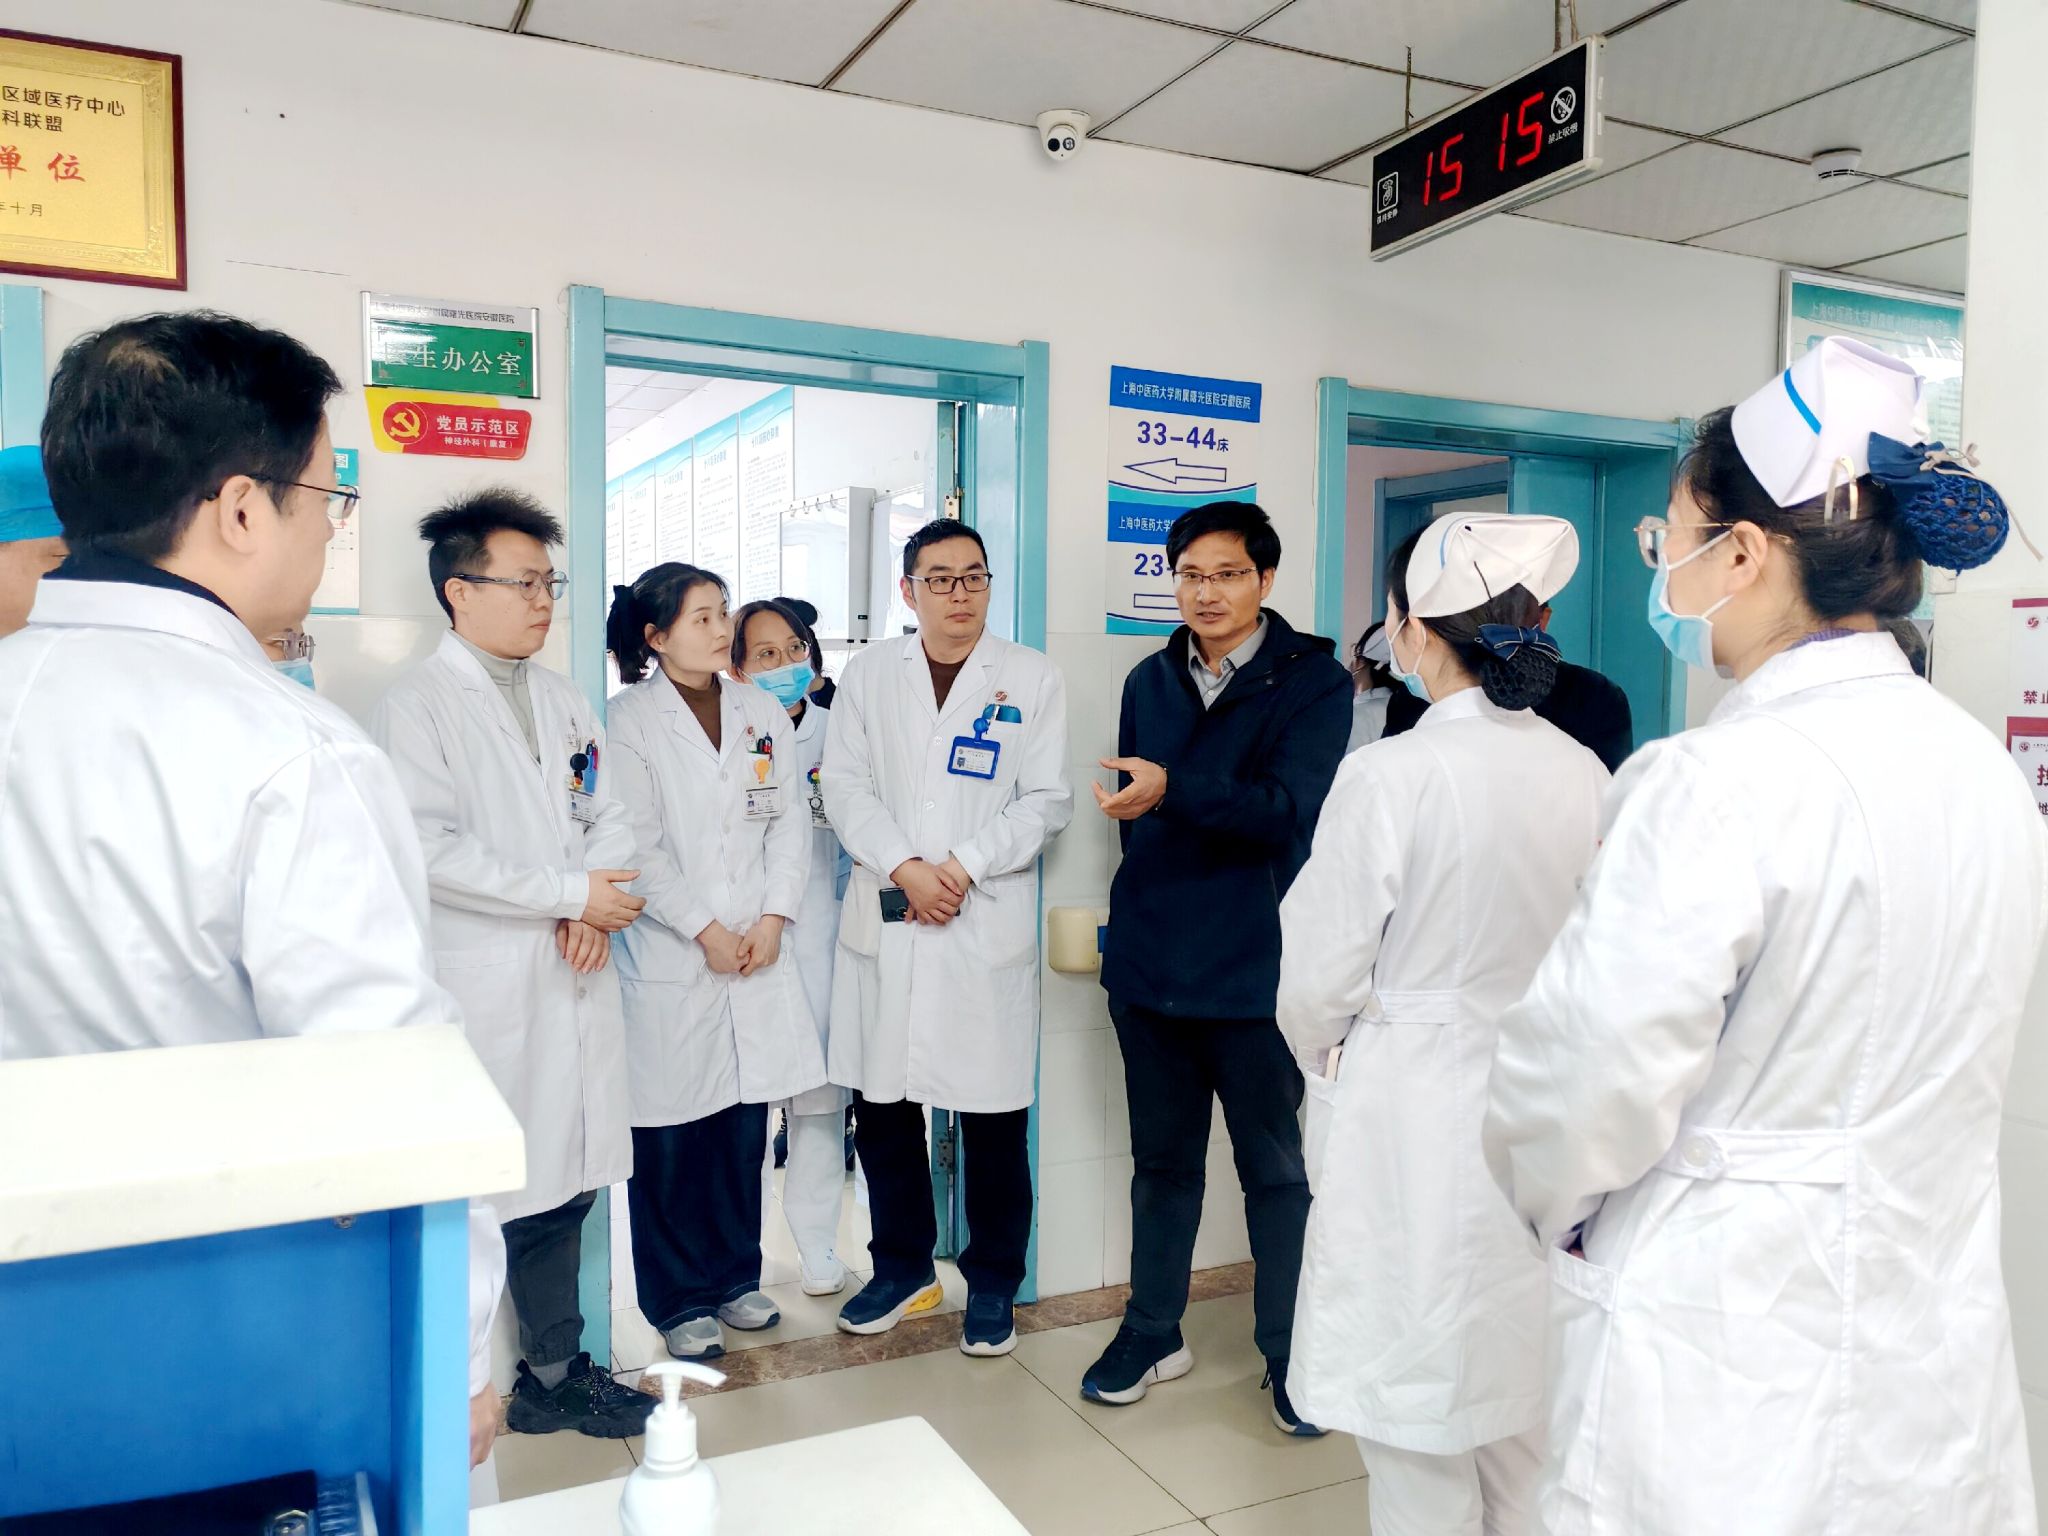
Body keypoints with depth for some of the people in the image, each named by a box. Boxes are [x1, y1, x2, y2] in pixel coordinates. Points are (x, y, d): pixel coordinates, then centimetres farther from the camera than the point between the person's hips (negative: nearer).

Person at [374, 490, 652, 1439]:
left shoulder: (564, 702, 16)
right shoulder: (418, 704, -6)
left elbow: (608, 817, 14)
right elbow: (431, 851, -16)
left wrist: (595, 908, -6)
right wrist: (569, 892, -14)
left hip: (572, 980, 6)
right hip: (480, 994, -6)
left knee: (562, 1182, 13)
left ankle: (555, 1368, 27)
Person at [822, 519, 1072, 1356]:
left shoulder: (1032, 679, 4)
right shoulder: (868, 673, 9)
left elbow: (1046, 801, -2)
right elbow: (845, 787, 2)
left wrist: (963, 865, -13)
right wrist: (906, 867, -12)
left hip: (989, 925, -2)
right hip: (883, 922, 2)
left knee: (993, 1115, 5)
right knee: (880, 1104, 9)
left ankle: (991, 1284, 22)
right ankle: (903, 1268, 29)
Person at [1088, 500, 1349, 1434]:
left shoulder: (1312, 681, -6)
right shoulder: (1150, 682, 10)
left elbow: (1292, 808, -19)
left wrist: (1174, 791, -28)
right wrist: (1142, 912, 10)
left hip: (1255, 966, -4)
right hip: (1150, 962, 4)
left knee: (1275, 1167, 8)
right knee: (1162, 1158, 16)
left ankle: (1289, 1353, 24)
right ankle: (1152, 1332, 30)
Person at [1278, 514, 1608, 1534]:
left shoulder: (1390, 775, -18)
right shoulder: (1588, 777, -2)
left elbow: (1320, 982, -11)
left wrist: (1326, 1062, 10)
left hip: (1413, 1124, -6)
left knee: (1420, 1448, 10)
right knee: (1531, 1420, 22)